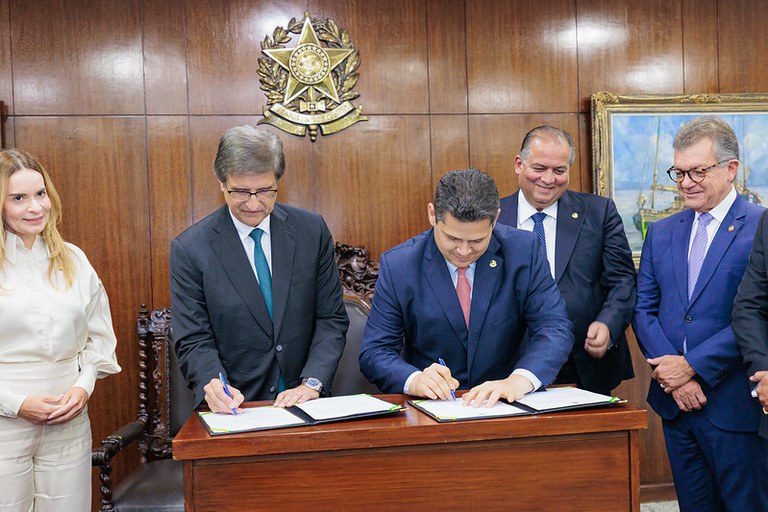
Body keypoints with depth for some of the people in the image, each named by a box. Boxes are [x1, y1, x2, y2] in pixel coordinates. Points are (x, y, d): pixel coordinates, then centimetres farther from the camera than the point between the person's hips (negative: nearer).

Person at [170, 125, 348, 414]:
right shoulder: (190, 249, -2)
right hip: (235, 408, 0)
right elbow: (193, 340, -1)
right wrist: (212, 384, -21)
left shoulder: (312, 231, 4)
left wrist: (312, 383, -9)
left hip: (303, 403, 0)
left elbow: (331, 318, 5)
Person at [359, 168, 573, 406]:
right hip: (430, 410, -1)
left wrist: (520, 380, -27)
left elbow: (555, 329, -8)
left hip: (506, 407, 1)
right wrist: (414, 380, -26)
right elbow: (374, 353, -5)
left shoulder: (523, 250, -6)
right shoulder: (397, 266, -8)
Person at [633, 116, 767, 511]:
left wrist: (693, 366, -16)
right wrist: (671, 375, -8)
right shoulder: (661, 232, 9)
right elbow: (643, 309, 5)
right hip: (676, 401, 5)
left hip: (735, 405, -5)